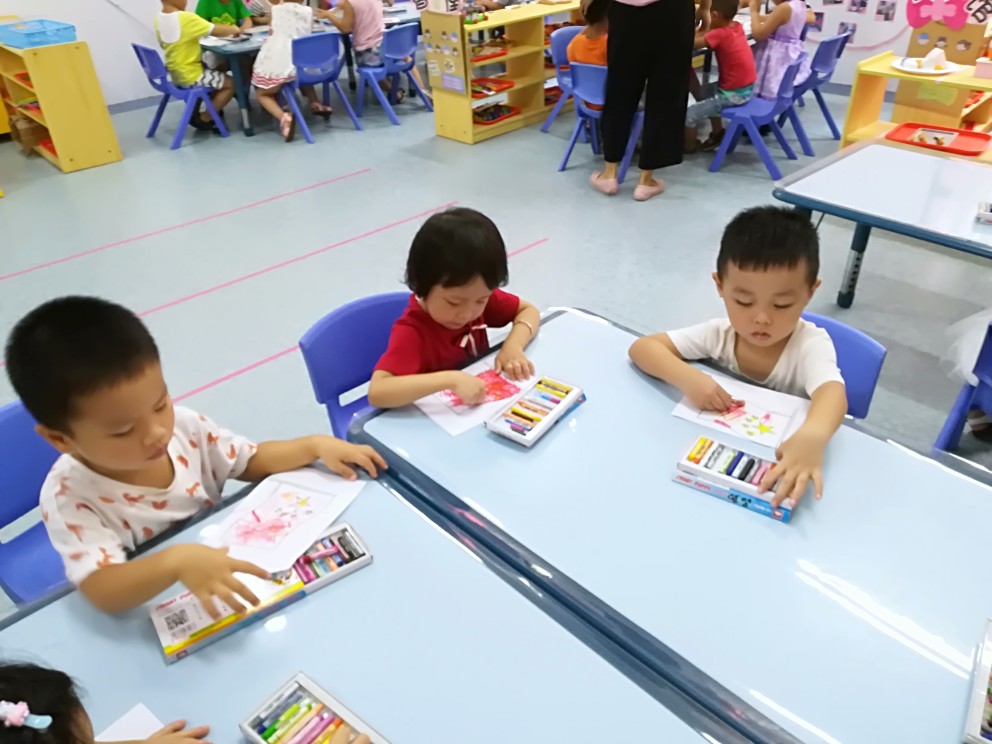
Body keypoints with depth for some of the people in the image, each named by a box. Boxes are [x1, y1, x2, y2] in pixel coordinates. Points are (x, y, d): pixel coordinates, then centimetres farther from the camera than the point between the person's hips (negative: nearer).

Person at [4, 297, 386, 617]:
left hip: (227, 581, 4)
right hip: (148, 615, -4)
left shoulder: (183, 425, -9)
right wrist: (176, 561, -46)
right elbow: (103, 592, -30)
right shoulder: (69, 496, -20)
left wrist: (316, 445, -10)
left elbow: (252, 461, 5)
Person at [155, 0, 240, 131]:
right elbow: (217, 31, -22)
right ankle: (203, 119, 7)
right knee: (231, 84, 6)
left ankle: (196, 113, 24)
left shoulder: (159, 19, 1)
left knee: (218, 74, 28)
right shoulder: (186, 18, -24)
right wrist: (233, 29, -2)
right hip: (190, 76, -9)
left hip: (176, 74, 9)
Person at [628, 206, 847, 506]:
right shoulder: (718, 334, -13)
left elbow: (832, 392, -38)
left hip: (784, 455, -2)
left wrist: (812, 436, -60)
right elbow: (642, 347, -14)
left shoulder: (811, 344, -19)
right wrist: (687, 378, -32)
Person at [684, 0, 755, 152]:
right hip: (747, 89, 9)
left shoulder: (719, 34, -21)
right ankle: (717, 134, 41)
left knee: (690, 114, -2)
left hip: (733, 94, -9)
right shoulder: (737, 26, 2)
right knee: (708, 93, 35)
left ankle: (689, 147, 20)